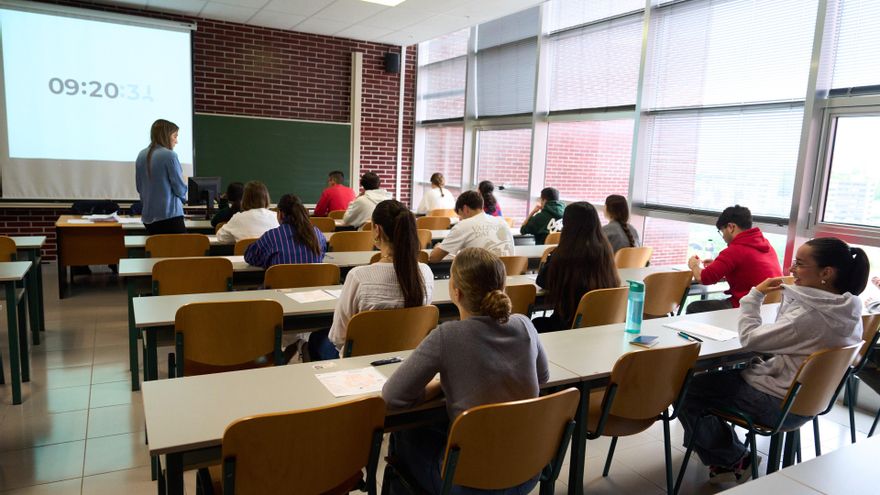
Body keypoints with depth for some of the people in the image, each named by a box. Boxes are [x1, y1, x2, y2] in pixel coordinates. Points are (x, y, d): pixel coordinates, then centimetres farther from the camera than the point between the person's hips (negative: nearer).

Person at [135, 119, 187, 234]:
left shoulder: (141, 155, 8)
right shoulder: (169, 155, -12)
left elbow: (139, 187, 16)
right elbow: (180, 188, -7)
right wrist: (182, 198, 13)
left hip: (148, 215, 7)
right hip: (170, 215, -7)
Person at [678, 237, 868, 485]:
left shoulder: (811, 315, -29)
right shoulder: (846, 309, 0)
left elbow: (750, 339, -21)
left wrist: (755, 295, -10)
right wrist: (791, 294, 4)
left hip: (778, 404, -10)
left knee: (685, 391, -6)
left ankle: (733, 460, 10)